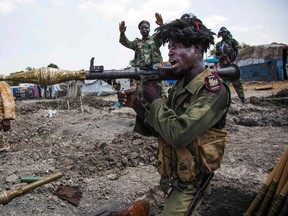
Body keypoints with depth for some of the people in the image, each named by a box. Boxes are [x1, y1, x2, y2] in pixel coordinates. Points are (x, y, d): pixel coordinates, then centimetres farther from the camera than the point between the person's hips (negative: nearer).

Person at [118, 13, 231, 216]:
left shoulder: (213, 89, -22)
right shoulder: (180, 85, 2)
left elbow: (178, 134, -32)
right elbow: (159, 129, 3)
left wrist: (156, 100, -19)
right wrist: (137, 105, -12)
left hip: (187, 185, -7)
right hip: (170, 177, 7)